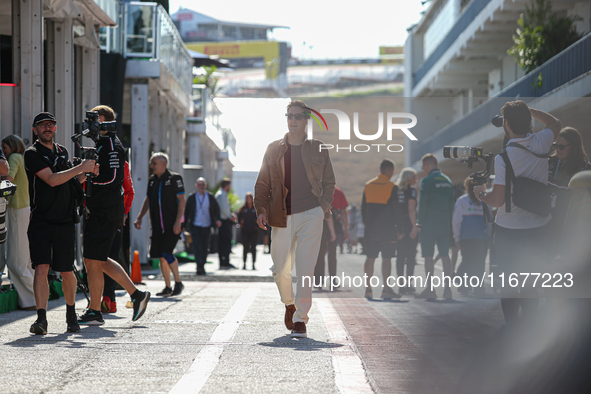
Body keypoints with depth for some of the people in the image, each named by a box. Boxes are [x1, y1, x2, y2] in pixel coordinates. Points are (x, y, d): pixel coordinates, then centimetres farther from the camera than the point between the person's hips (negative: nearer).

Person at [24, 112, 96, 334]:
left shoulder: (62, 152, 15)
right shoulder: (33, 154, -5)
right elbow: (52, 180, -16)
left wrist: (86, 173, 9)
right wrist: (81, 168, -14)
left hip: (65, 222, 4)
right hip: (41, 222, -4)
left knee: (66, 272, 9)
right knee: (41, 269, -16)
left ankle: (71, 314, 28)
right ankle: (41, 319, -15)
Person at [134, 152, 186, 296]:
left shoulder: (174, 179, -4)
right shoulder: (152, 180, 13)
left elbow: (181, 200, -7)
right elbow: (147, 200, 22)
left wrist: (178, 221, -16)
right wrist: (139, 218, 13)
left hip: (171, 225, -6)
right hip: (157, 225, 6)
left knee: (166, 252, -17)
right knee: (161, 257, 4)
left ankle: (178, 283, -2)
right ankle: (167, 287, 13)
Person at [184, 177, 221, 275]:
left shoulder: (210, 197, 5)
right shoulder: (192, 198, 1)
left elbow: (216, 208, 11)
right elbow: (186, 212, 6)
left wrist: (217, 219, -6)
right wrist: (185, 226, 5)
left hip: (207, 226, 2)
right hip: (195, 226, -2)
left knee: (205, 248, 8)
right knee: (197, 247, -14)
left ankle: (201, 268, 20)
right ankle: (200, 267, -18)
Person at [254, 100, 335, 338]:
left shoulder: (318, 149, 7)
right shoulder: (274, 149, 9)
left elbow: (329, 182, 15)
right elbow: (262, 184, 11)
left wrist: (324, 207, 1)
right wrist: (261, 209, -3)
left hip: (311, 216, -2)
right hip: (282, 218, 2)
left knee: (305, 270, -8)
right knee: (280, 269, 5)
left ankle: (300, 319, -3)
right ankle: (289, 304, 34)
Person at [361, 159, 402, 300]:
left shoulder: (368, 185, 7)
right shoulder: (392, 187, -7)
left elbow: (363, 207, 11)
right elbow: (396, 209, -8)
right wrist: (399, 228, -2)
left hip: (371, 228, 4)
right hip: (387, 229, -4)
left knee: (370, 258, 8)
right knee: (386, 258, -1)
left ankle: (368, 288, 7)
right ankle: (386, 288, -4)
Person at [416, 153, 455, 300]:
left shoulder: (427, 181, -9)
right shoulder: (447, 181, 12)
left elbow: (422, 204, -11)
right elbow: (451, 204, 14)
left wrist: (420, 223, -5)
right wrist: (449, 223, 16)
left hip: (429, 223, -6)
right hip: (444, 224, 6)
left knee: (428, 256, -3)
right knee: (445, 256, 6)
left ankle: (430, 289, -5)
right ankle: (447, 288, 3)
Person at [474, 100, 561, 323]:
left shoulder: (503, 158, -20)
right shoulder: (541, 144, -6)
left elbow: (497, 200, -21)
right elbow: (556, 124, 18)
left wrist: (481, 194, -1)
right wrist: (526, 110, 15)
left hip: (510, 230, -4)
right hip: (539, 228, 4)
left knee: (508, 284, 7)